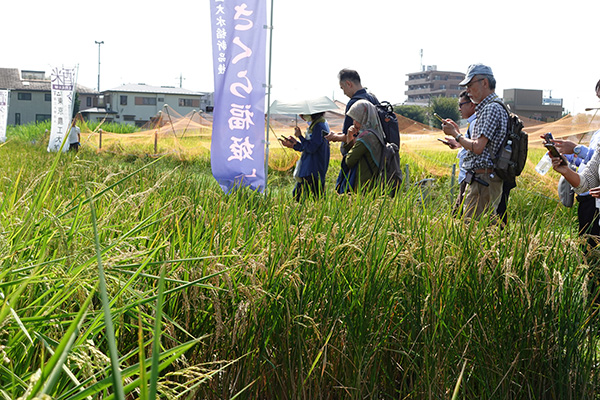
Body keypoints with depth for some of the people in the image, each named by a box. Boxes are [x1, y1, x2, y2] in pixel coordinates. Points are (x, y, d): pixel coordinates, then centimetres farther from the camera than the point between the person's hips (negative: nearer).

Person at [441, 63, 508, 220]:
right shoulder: (487, 108, 20)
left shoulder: (492, 108, -13)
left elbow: (478, 147, -20)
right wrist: (457, 132, 20)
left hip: (483, 181, -11)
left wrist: (455, 134, -6)